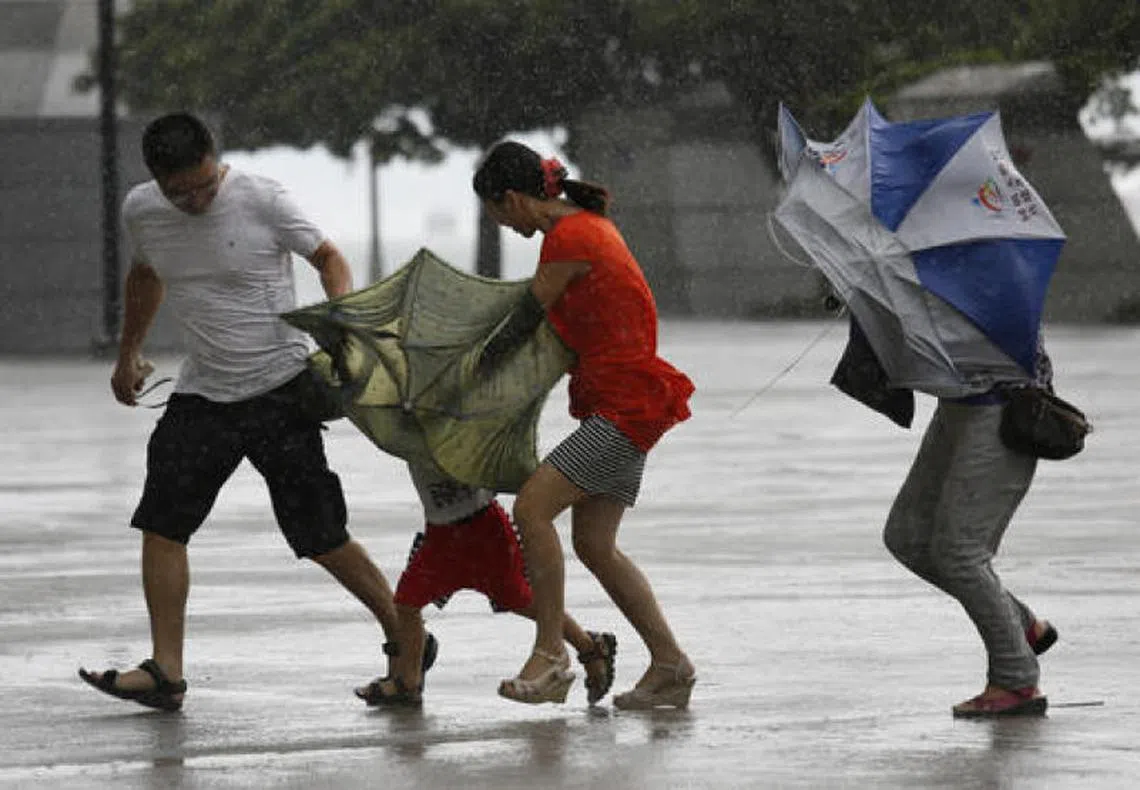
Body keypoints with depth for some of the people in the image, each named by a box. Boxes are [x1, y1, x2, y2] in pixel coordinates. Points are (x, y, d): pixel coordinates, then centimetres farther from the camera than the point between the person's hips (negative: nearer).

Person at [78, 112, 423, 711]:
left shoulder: (262, 200, -15)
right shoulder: (140, 212, 0)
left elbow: (328, 258, -2)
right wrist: (128, 355, 32)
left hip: (281, 391, -5)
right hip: (201, 393, 5)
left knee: (320, 539, -5)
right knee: (161, 523, -4)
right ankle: (165, 672, 0)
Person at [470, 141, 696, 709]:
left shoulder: (568, 240, -16)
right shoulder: (586, 222, 14)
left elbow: (525, 321, -9)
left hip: (626, 401, -10)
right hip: (620, 401, 10)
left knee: (533, 507, -17)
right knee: (594, 545, 9)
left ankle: (550, 655, -15)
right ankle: (670, 664, 12)